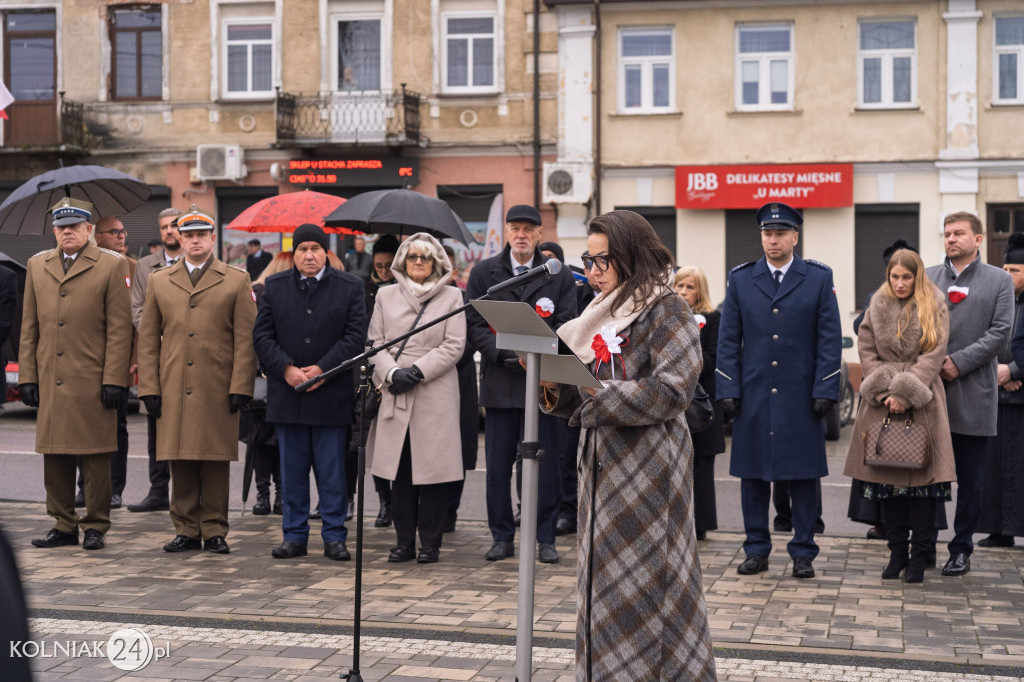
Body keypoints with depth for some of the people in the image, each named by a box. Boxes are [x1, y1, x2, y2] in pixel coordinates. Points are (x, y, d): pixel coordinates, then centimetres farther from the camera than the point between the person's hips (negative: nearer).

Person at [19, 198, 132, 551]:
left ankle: (95, 527, 11)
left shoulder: (112, 266, 1)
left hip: (92, 382, -4)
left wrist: (114, 380, -9)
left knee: (95, 458, 1)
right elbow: (29, 327, 15)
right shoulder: (37, 265, 14)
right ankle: (63, 525, 18)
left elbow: (119, 330, -3)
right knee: (54, 455, 7)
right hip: (50, 382, 4)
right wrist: (27, 376, 8)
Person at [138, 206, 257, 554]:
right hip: (173, 391, 2)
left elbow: (246, 339, 2)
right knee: (179, 462, 4)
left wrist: (240, 387, -6)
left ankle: (214, 531, 9)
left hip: (218, 390, -2)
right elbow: (148, 339, 11)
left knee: (216, 462, 1)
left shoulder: (236, 282, 6)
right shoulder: (159, 282, 13)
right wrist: (149, 387, 3)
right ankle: (186, 530, 12)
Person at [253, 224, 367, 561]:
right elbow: (262, 335, 4)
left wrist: (322, 369, -13)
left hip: (331, 394, -2)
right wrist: (286, 368, -11)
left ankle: (334, 537, 10)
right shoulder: (274, 286, 9)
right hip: (287, 395, 2)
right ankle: (294, 536, 16)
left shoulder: (349, 287, 3)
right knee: (292, 470, 8)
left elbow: (355, 336, -3)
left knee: (332, 471, 2)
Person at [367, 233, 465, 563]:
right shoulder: (386, 296, 14)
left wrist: (417, 371, -11)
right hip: (396, 395, 2)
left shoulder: (451, 297, 6)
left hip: (435, 394, -2)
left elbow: (454, 346, -1)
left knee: (433, 468, -2)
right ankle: (404, 540, 10)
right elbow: (375, 342, 9)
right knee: (399, 470, 2)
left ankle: (430, 542, 5)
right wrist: (392, 372, -9)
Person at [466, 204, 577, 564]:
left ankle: (545, 538, 12)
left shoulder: (559, 276, 6)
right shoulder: (483, 273, 8)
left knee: (546, 464, 2)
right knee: (498, 465, 5)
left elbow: (566, 326, 1)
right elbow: (475, 323, 3)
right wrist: (503, 354, -12)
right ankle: (502, 537, 16)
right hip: (499, 382, 1)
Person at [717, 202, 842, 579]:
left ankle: (803, 552, 13)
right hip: (753, 396, 2)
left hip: (801, 397, -2)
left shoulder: (819, 278, 2)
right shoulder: (741, 279, 7)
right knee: (752, 473, 6)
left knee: (804, 474, 3)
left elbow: (829, 339, 0)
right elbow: (728, 339, 6)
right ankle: (757, 551, 16)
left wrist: (825, 391, -7)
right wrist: (728, 391, -1)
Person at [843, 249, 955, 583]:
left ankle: (919, 556, 4)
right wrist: (885, 392, -7)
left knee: (922, 477, -3)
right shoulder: (876, 309, 11)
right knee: (887, 477, 3)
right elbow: (867, 354, 6)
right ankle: (897, 553, 13)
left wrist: (905, 393, -13)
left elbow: (933, 356, -5)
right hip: (882, 403, 2)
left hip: (921, 402, -2)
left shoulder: (935, 310, 4)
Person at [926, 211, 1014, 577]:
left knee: (970, 479, 5)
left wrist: (959, 362, -13)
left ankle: (961, 549, 16)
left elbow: (1000, 331, -5)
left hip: (972, 396, -1)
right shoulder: (926, 278, 10)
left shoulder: (999, 281, 4)